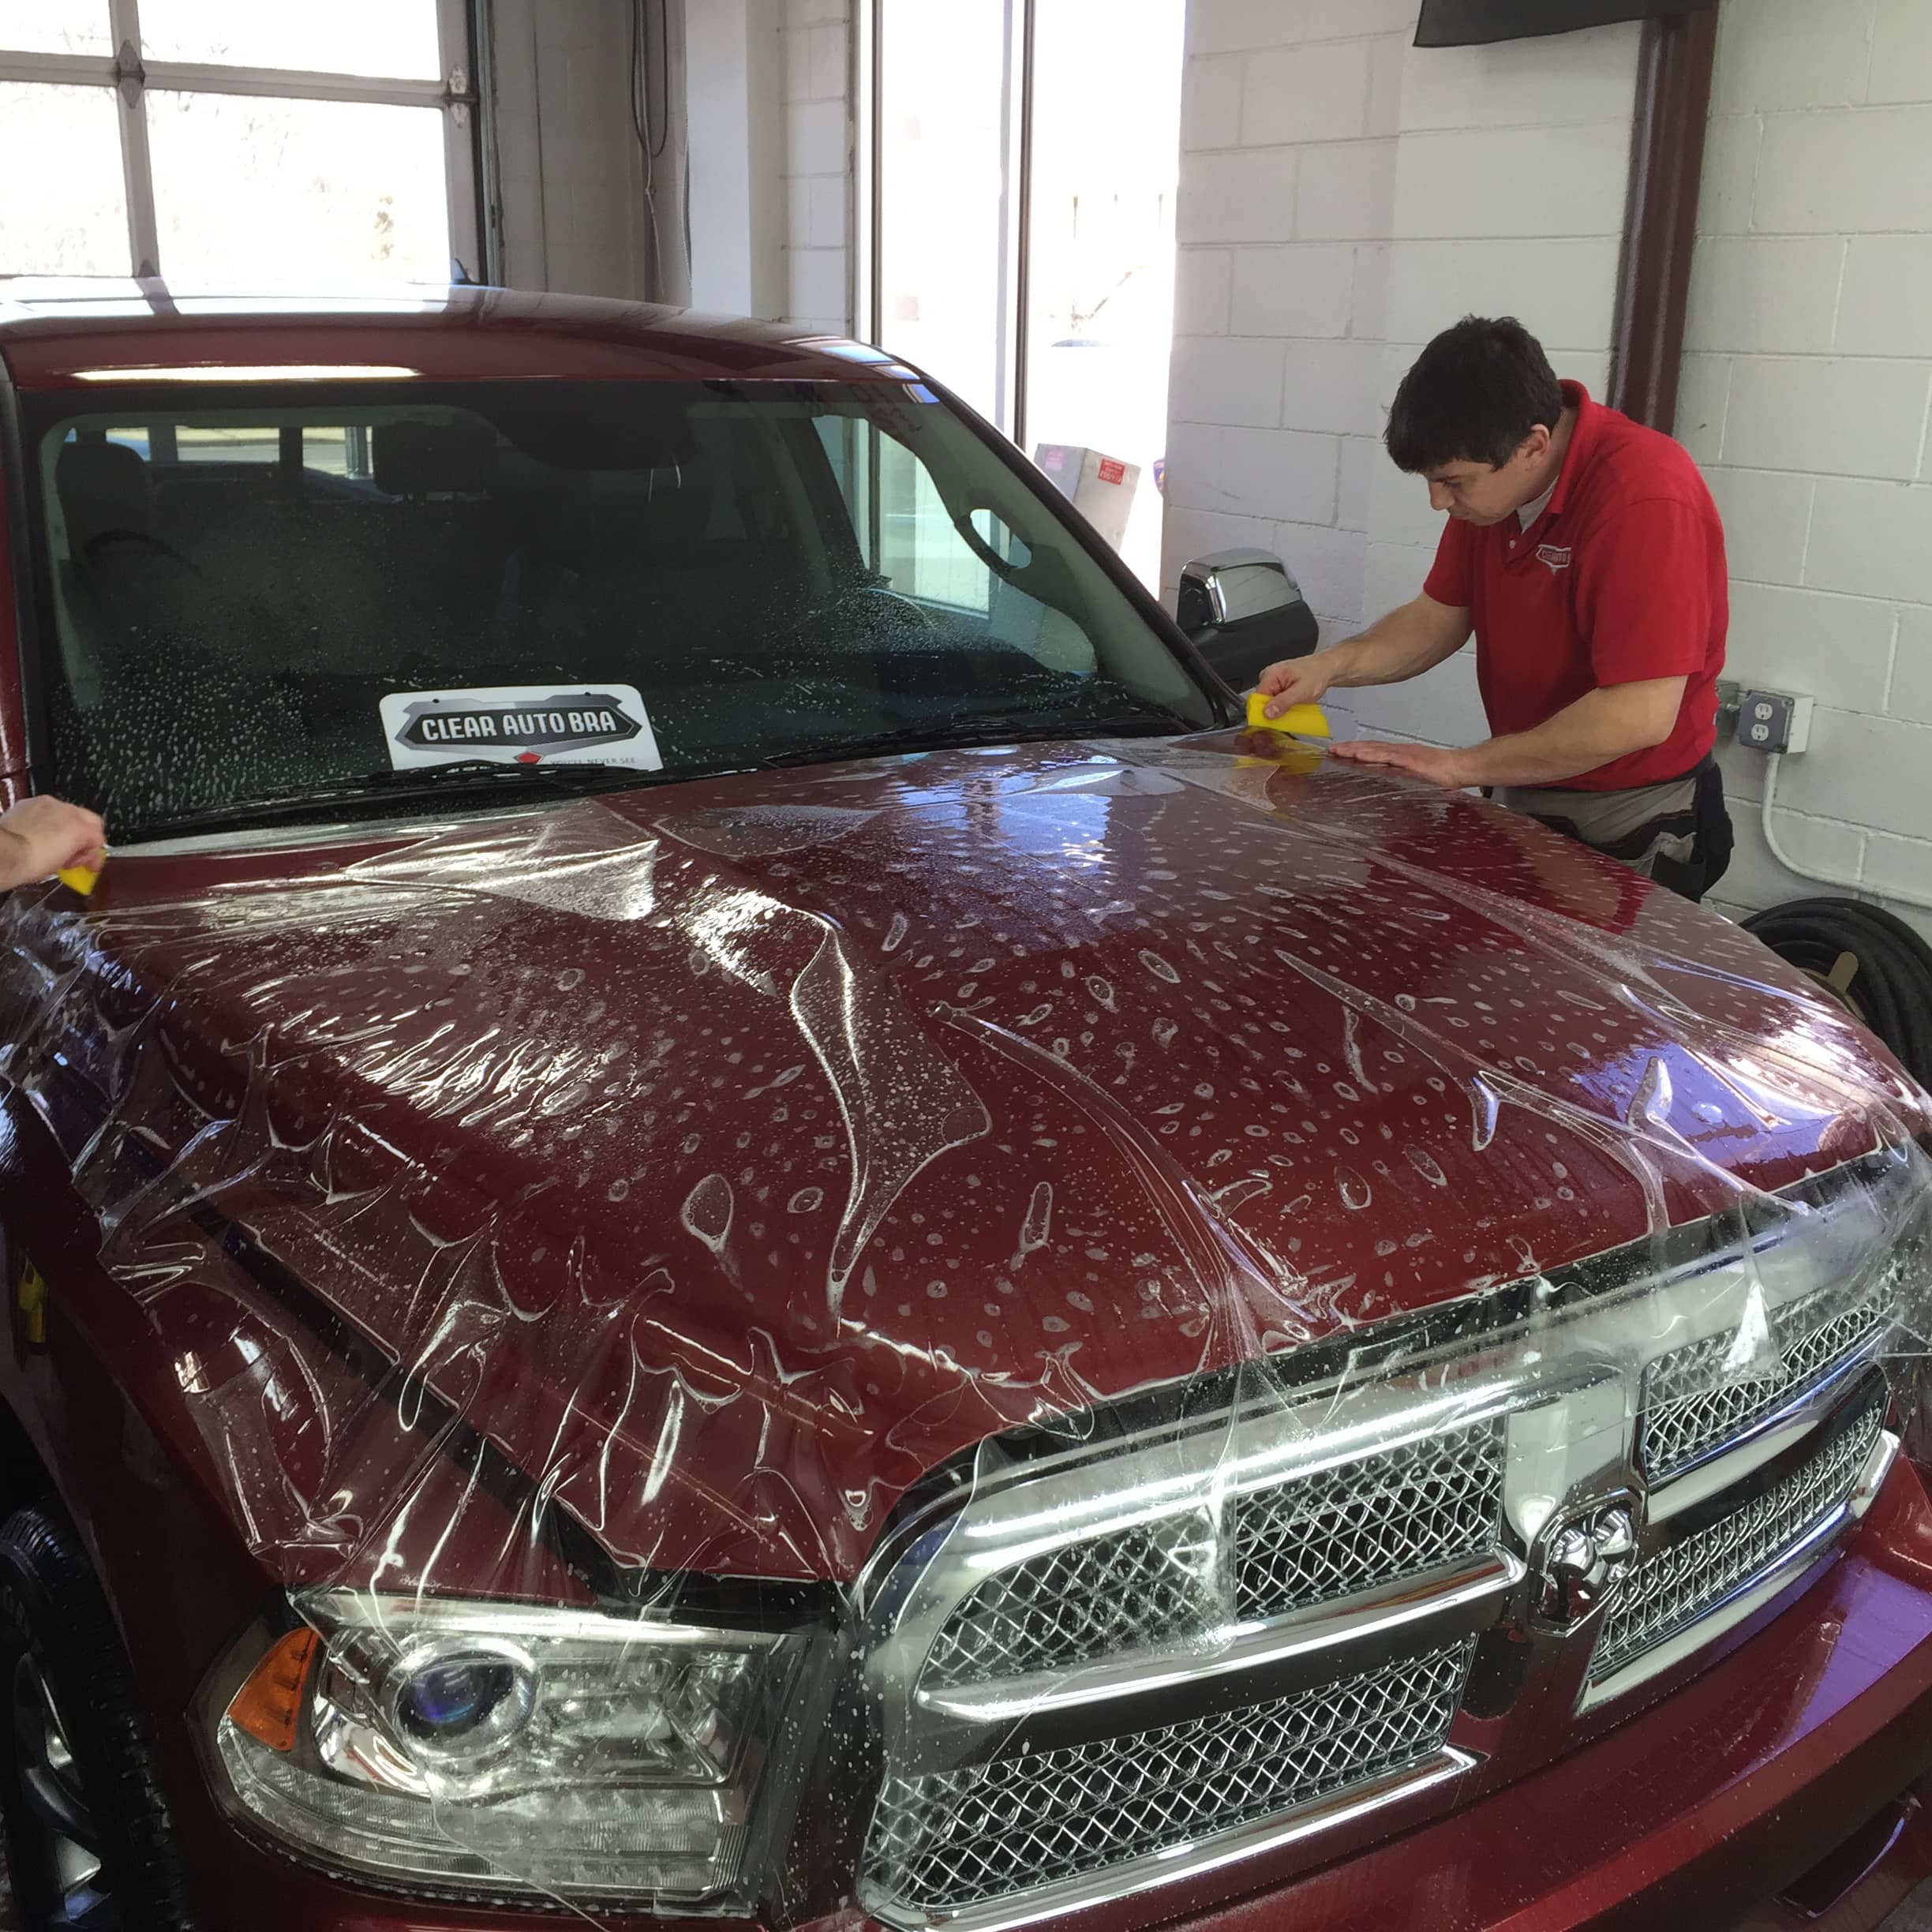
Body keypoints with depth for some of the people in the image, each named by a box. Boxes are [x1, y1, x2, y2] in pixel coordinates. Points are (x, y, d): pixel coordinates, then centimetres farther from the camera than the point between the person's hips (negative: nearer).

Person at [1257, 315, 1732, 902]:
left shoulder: (1646, 498, -28)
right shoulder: (1488, 480, -3)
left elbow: (1639, 715, -31)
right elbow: (1440, 616, 8)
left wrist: (1462, 765, -24)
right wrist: (1332, 666, -11)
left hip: (1633, 829, -7)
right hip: (1521, 799, 7)